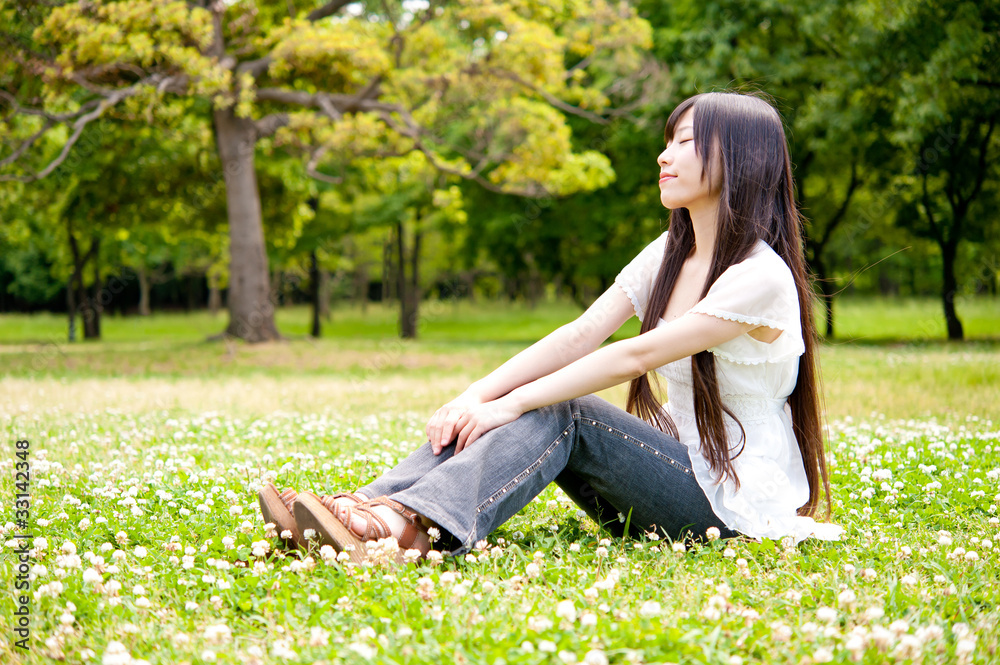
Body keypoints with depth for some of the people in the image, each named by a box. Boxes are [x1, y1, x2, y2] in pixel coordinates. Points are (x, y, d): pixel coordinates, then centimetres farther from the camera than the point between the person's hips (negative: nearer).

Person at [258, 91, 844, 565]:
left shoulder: (761, 276, -17)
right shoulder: (668, 255, 9)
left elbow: (636, 356, -24)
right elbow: (580, 335, -3)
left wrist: (513, 403, -26)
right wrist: (478, 395, -17)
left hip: (738, 501, -7)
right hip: (680, 465, 7)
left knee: (560, 414, -28)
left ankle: (418, 524, -46)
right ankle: (380, 507, -30)